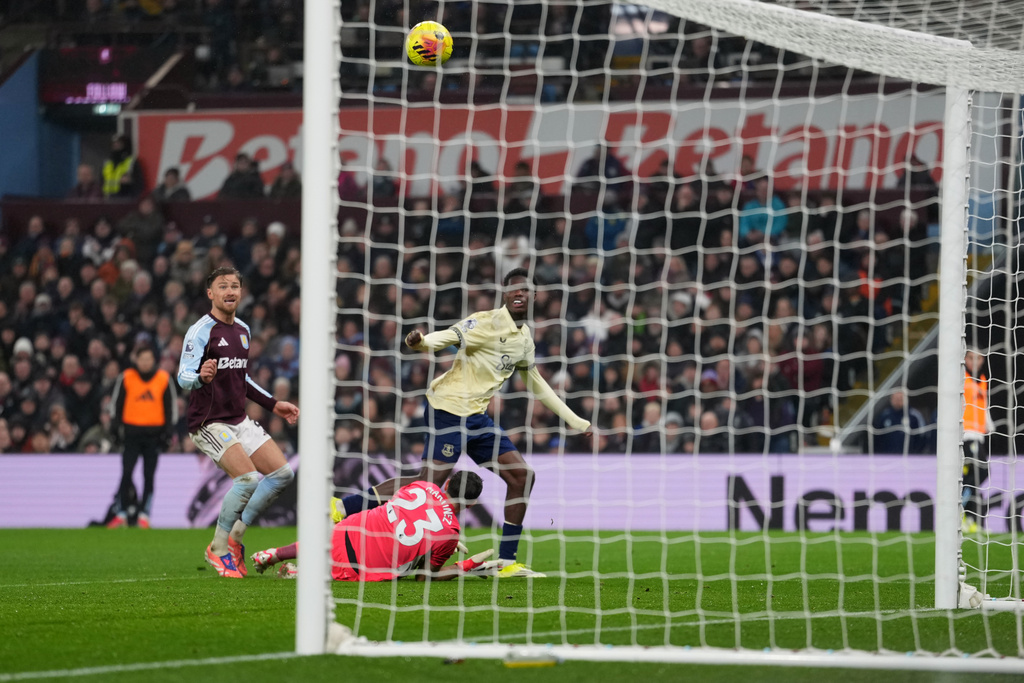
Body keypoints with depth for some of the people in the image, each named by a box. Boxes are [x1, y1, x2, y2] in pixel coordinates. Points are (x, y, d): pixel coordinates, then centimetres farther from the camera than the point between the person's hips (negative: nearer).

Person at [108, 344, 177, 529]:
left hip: (154, 432, 0)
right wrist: (117, 426, -1)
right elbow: (116, 402, 7)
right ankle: (121, 515, -1)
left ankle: (144, 516, 5)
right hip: (132, 429, 0)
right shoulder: (126, 377, 0)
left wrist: (167, 431, 1)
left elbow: (171, 405, 8)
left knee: (149, 476, 1)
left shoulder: (164, 379, 2)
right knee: (126, 474, -5)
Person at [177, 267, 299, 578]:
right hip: (209, 423, -8)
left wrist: (272, 404, 23)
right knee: (249, 479, -23)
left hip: (239, 421, 8)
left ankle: (235, 535, 10)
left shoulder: (242, 330, 13)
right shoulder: (201, 331, -12)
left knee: (282, 473, 1)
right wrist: (201, 377, -43)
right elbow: (183, 376, -20)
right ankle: (219, 548, -6)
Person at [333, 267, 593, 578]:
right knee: (429, 482, -17)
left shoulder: (525, 339, 14)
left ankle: (507, 561, 7)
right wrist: (421, 342, -49)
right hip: (449, 409, -8)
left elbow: (536, 384, 28)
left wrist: (575, 421, 31)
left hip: (476, 416, 8)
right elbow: (448, 337, -25)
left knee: (521, 476, 1)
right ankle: (343, 507, -8)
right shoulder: (487, 322, -11)